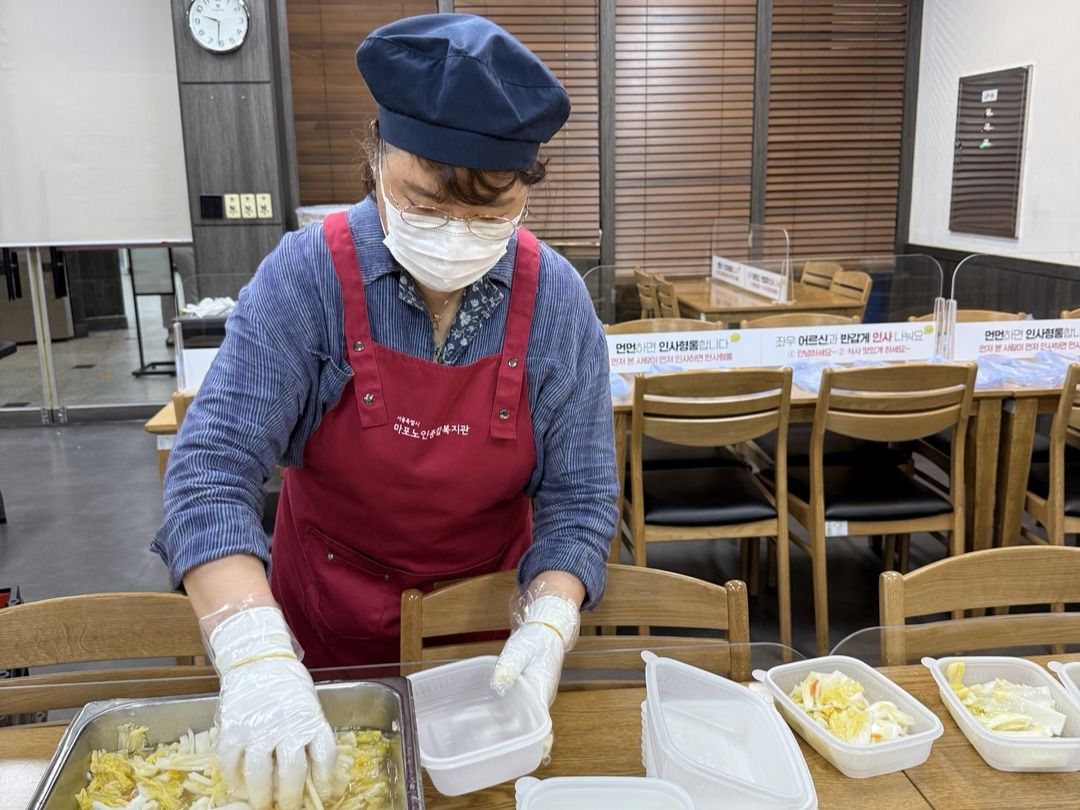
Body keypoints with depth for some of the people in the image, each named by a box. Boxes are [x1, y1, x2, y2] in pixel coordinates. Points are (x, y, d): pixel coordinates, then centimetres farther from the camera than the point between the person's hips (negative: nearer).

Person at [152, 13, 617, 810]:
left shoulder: (556, 301, -16)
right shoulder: (308, 276, -21)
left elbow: (579, 496, -12)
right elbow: (213, 468, -26)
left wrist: (547, 625, -28)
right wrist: (257, 655, -39)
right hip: (329, 623, 0)